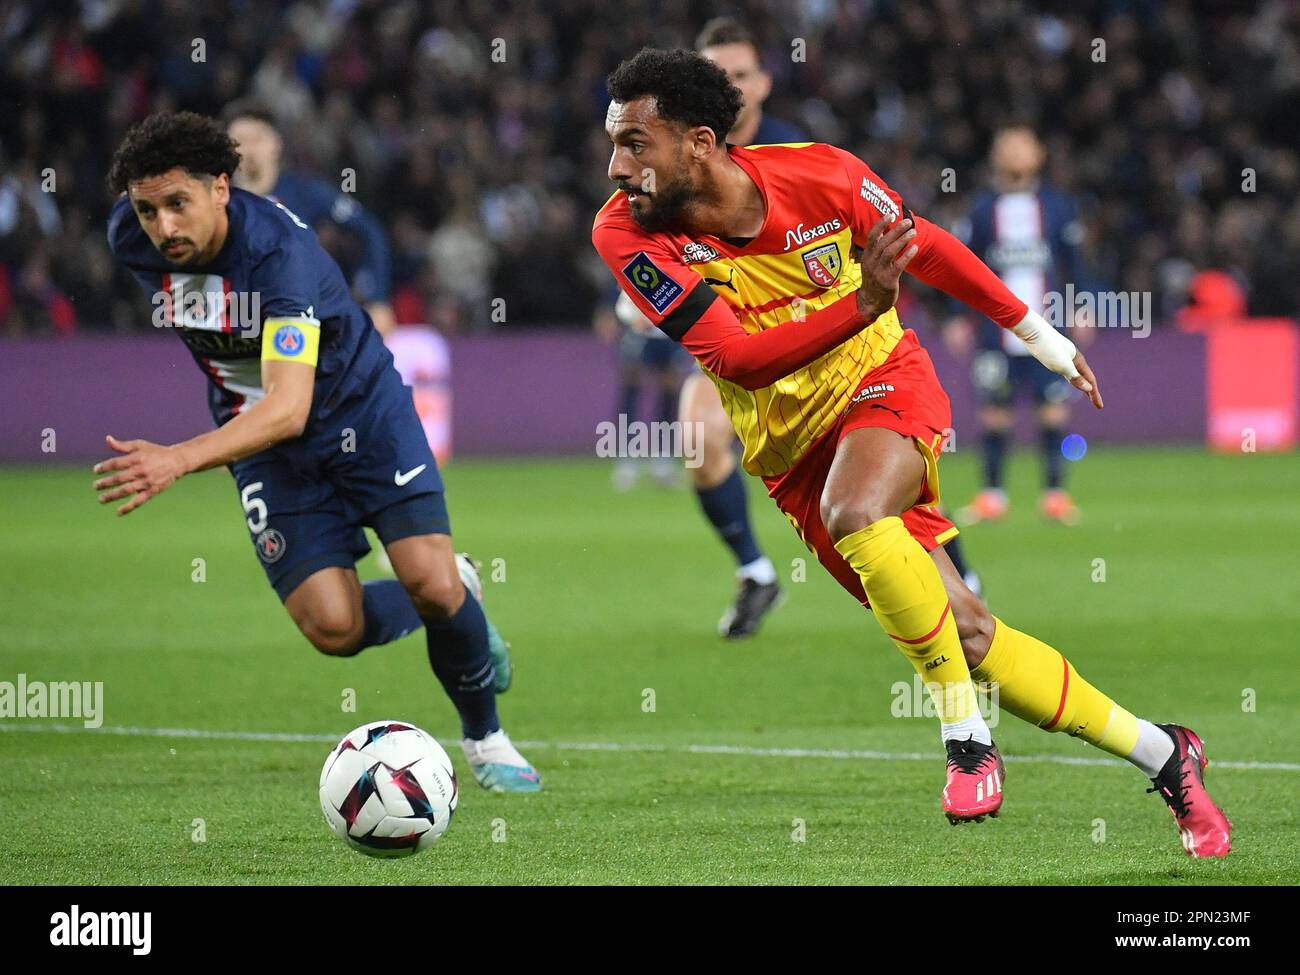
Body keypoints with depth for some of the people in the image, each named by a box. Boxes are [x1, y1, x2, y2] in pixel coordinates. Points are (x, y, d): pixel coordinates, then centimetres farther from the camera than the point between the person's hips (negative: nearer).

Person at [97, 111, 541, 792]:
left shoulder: (283, 251, -33)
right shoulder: (131, 239, -16)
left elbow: (289, 407, -44)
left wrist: (178, 460, -57)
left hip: (361, 411, -4)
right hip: (262, 445, 4)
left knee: (433, 585, -17)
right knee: (334, 629, -13)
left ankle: (484, 737, 12)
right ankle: (450, 599, 21)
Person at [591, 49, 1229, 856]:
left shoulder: (819, 176, -17)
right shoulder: (629, 235, -18)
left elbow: (924, 246, 2)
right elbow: (738, 359, -23)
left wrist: (1042, 337, 12)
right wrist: (863, 304, -37)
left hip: (882, 379, -2)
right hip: (789, 448, 2)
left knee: (854, 515, -36)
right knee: (967, 635, -3)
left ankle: (968, 737, -21)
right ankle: (1162, 755, 12)